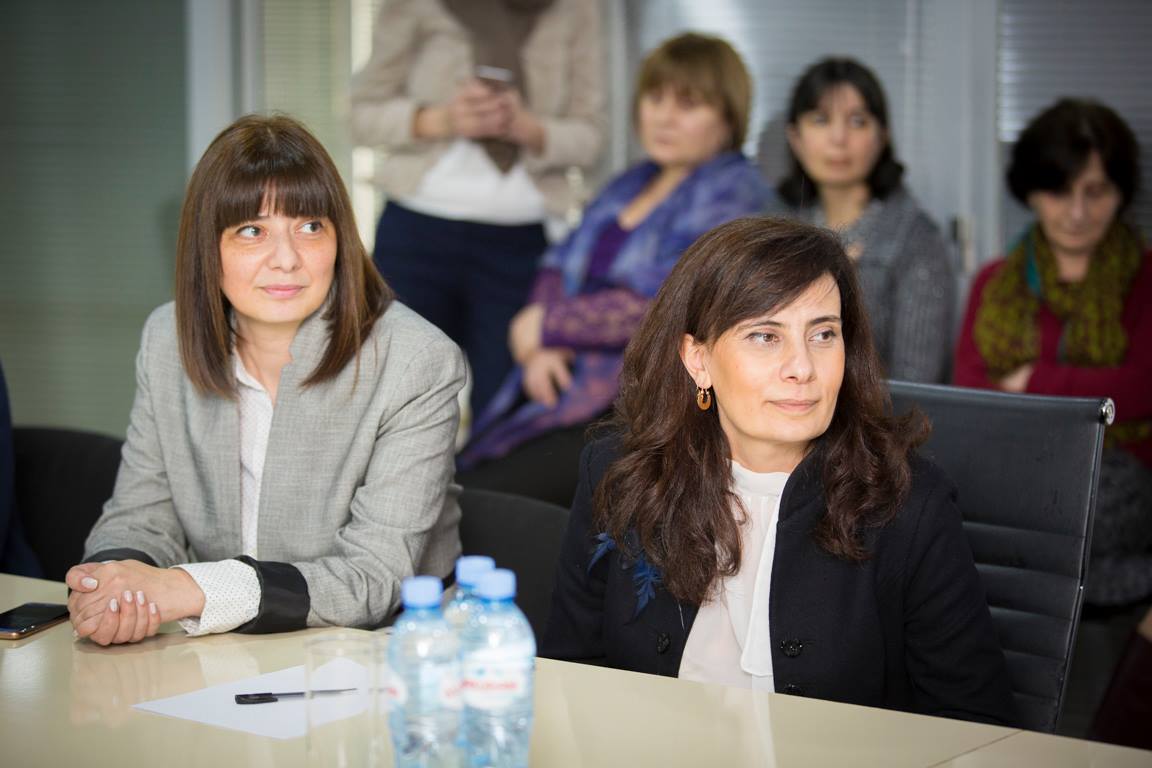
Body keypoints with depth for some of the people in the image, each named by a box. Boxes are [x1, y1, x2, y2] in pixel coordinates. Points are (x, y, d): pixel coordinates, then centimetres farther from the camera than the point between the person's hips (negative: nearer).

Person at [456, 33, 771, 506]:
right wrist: (536, 349, -5)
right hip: (563, 387, 8)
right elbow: (559, 267, 16)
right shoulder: (629, 185, 21)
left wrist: (547, 325, -7)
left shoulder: (734, 192, -5)